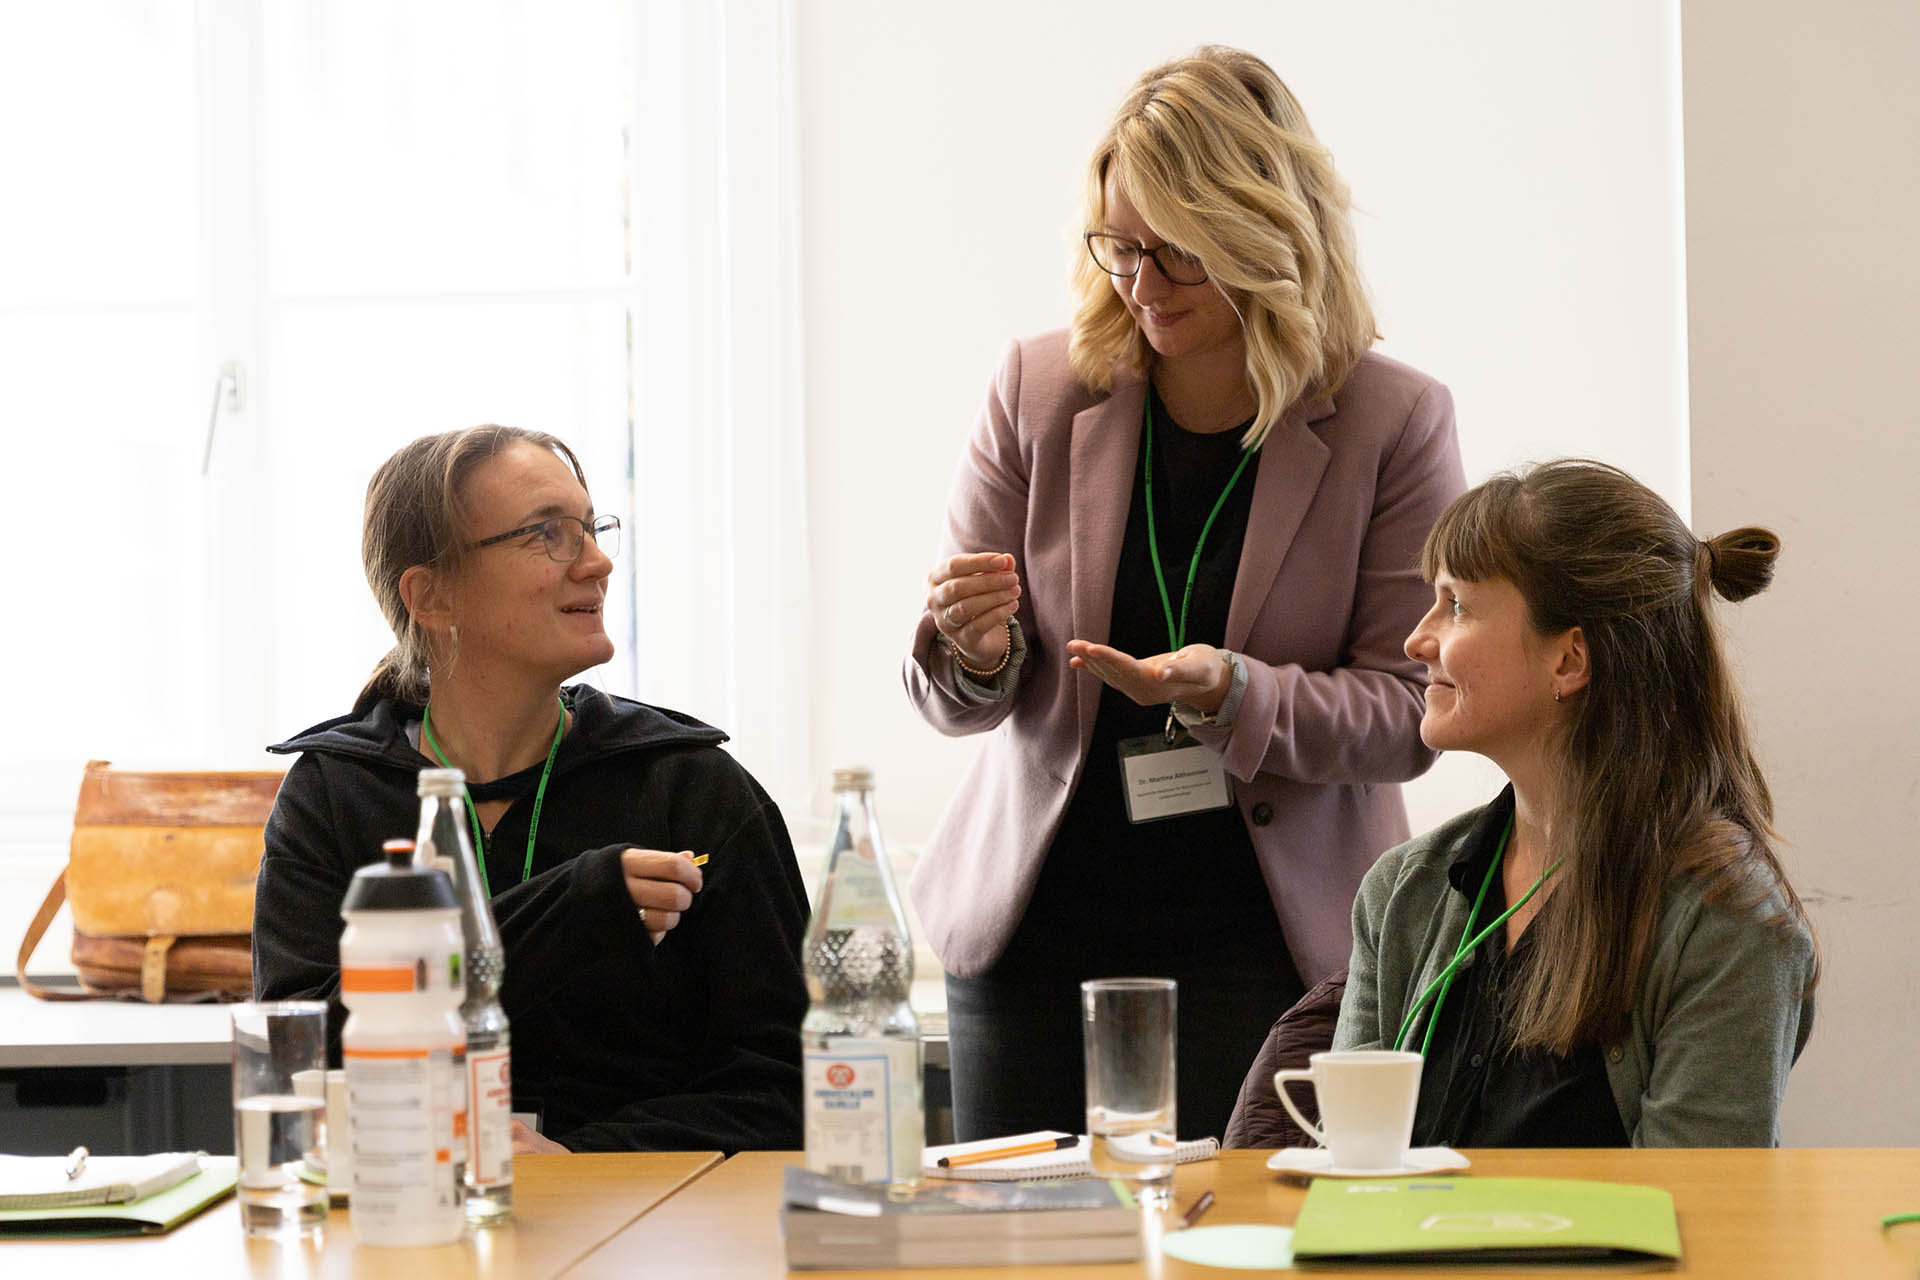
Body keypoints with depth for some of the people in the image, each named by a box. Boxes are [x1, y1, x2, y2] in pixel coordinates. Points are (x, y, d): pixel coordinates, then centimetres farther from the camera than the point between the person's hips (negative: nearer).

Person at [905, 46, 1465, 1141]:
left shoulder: (1395, 422, -5)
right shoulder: (1040, 391, 1)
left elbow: (1407, 714, -5)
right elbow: (962, 701, 5)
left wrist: (1233, 693, -22)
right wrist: (976, 654, -19)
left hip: (1269, 931, -2)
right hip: (1036, 918, 2)